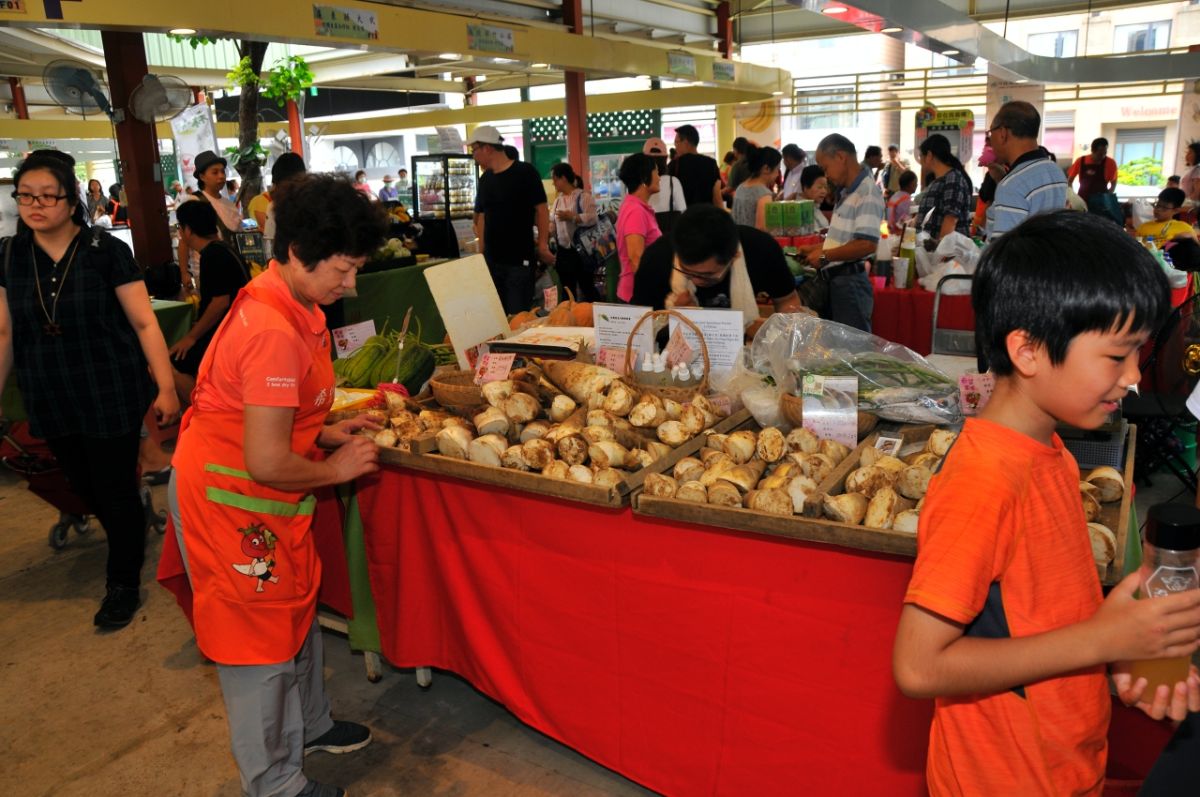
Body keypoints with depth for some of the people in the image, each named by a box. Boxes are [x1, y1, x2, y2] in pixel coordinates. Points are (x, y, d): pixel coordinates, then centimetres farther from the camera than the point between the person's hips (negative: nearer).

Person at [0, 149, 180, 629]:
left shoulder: (106, 251, -10)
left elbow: (143, 323, -9)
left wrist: (165, 387, -12)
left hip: (110, 397, -4)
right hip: (51, 403, 4)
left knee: (116, 489, 4)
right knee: (86, 489, 16)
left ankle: (124, 582, 23)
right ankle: (131, 541, 42)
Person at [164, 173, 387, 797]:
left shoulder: (283, 303, 3)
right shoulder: (276, 333, -30)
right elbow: (266, 463, -30)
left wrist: (324, 433, 3)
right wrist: (336, 469, -13)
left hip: (257, 495, 10)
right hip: (231, 498, -10)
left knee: (296, 609, 23)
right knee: (260, 636, 6)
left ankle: (308, 726, 45)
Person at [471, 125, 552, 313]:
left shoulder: (525, 172, -8)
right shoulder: (485, 179, 12)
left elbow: (541, 209, -7)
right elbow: (483, 215, 16)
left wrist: (543, 245, -12)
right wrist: (482, 250, 10)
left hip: (520, 260, -6)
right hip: (491, 259, 6)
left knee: (518, 315, -2)